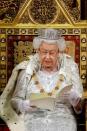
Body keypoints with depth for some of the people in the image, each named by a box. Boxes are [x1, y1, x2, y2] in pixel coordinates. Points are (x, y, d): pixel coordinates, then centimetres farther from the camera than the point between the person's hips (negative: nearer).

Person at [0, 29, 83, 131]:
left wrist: (72, 98, -17)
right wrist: (25, 105, -14)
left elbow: (80, 105, 5)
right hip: (33, 122, -1)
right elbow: (14, 101, 7)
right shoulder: (27, 70, 7)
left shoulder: (69, 70, 7)